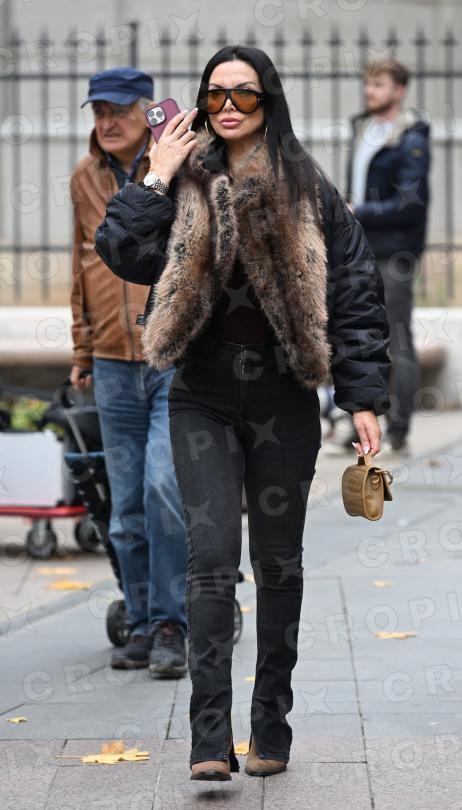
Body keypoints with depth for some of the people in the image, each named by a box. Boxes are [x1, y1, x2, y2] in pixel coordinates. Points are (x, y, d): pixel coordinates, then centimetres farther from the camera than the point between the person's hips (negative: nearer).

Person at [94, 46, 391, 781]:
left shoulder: (307, 190, 2)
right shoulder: (185, 185, 5)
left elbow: (355, 293, 1)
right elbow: (125, 255, -8)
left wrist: (363, 396, -4)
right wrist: (156, 181, -11)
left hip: (283, 397, 0)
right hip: (204, 396, 0)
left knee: (279, 560, 8)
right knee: (211, 557, -10)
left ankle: (272, 729, 18)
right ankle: (210, 740, -12)